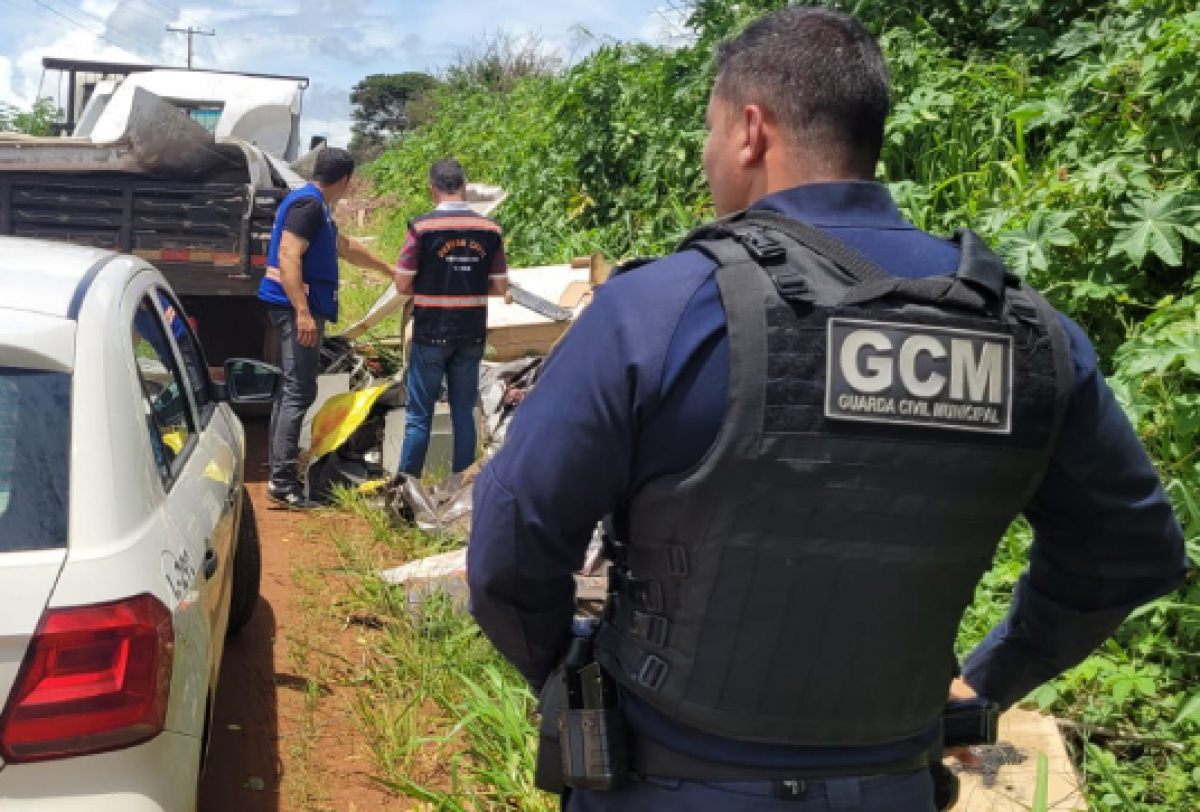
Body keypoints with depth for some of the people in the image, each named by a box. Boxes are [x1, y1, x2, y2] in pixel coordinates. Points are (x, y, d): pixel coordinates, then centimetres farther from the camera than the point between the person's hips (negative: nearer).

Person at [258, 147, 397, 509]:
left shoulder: (315, 206, 20)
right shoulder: (308, 204, -12)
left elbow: (345, 248, 34)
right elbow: (288, 257, -22)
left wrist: (389, 270, 44)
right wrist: (303, 313, -29)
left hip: (299, 306, 11)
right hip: (298, 306, -11)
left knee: (293, 390, 14)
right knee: (300, 391, -12)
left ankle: (281, 471, 20)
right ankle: (283, 481, -13)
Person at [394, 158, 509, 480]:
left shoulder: (422, 227, -11)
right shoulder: (490, 229, -1)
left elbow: (403, 285, -8)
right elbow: (500, 287, 2)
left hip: (431, 333, -3)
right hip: (472, 334, 3)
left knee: (420, 414, 5)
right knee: (464, 412, 10)